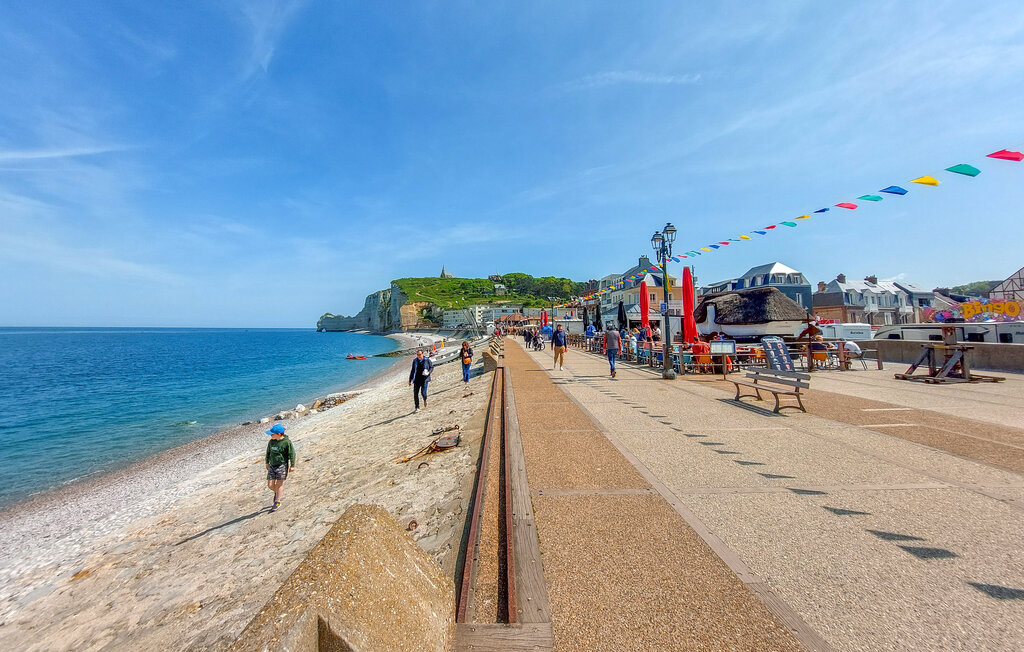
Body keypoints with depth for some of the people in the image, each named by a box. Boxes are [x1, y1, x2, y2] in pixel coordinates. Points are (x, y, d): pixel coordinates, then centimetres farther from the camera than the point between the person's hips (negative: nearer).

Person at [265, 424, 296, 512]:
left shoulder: (287, 442, -14)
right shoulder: (271, 441, 2)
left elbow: (292, 454, -9)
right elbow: (268, 452, 19)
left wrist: (292, 466, -8)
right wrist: (267, 462, 24)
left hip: (282, 466, -5)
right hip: (272, 466, 5)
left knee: (279, 484, 0)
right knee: (270, 485, 5)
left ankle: (277, 502, 13)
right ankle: (279, 493, 36)